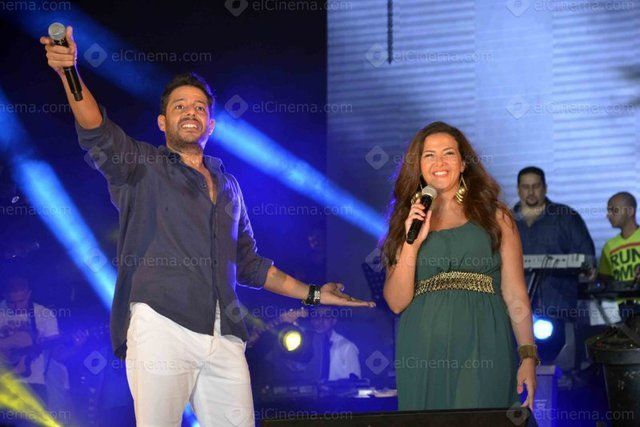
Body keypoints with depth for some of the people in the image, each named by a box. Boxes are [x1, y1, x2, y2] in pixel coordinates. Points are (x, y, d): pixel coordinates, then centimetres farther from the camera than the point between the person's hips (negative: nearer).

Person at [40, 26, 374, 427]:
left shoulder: (227, 184, 24)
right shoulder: (141, 167, 8)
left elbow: (248, 263, 30)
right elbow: (99, 134, -13)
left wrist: (313, 294, 27)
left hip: (224, 337, 5)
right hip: (162, 326, -5)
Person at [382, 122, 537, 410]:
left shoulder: (495, 217, 7)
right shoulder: (408, 221, 13)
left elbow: (515, 296, 2)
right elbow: (396, 303, 5)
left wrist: (528, 357, -7)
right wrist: (412, 243, -5)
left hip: (481, 353, -2)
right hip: (421, 357, 2)